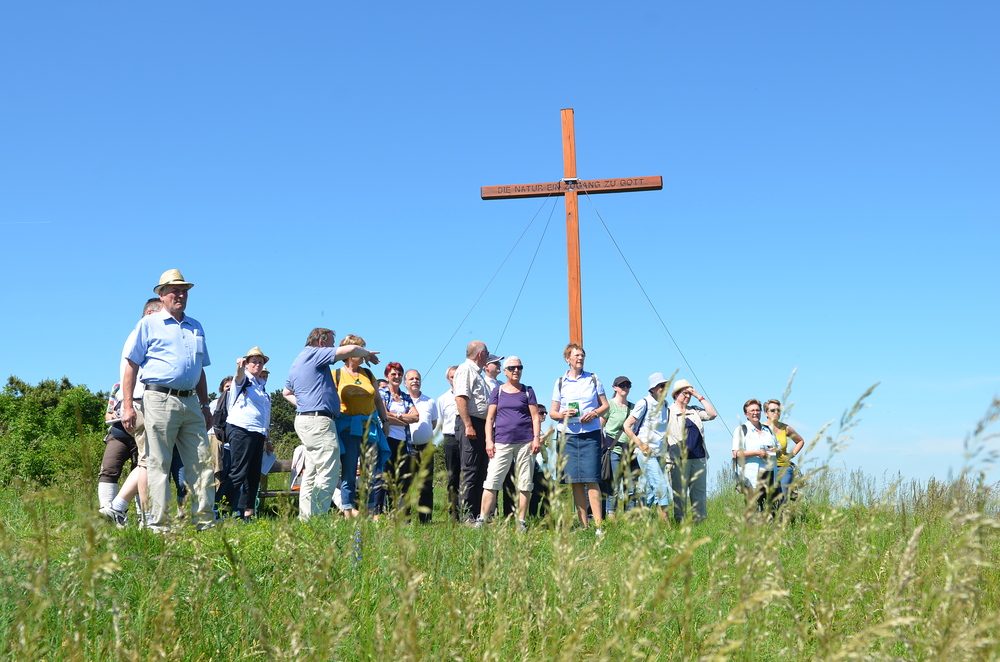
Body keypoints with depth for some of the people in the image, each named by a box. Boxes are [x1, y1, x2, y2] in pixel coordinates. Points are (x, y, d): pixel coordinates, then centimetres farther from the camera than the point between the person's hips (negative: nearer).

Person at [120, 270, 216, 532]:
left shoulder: (196, 327, 20)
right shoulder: (149, 324, 5)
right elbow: (131, 366, 0)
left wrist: (205, 406, 20)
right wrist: (128, 406, -9)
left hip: (191, 403, 5)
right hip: (160, 400, -5)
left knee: (201, 462, 1)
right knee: (158, 465, -3)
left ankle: (204, 522, 6)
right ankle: (159, 526, 1)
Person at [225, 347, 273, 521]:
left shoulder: (262, 385, 22)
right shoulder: (244, 380, 2)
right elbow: (239, 377, -25)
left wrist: (266, 440, 26)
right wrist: (240, 368, -49)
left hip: (258, 433, 8)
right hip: (241, 430, -8)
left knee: (254, 474, 5)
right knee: (239, 472, -11)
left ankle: (248, 513, 7)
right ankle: (231, 512, -12)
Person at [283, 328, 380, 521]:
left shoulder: (298, 361, 22)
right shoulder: (314, 354, -7)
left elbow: (286, 392, 36)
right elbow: (350, 350, -15)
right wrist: (368, 354, 4)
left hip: (304, 418, 11)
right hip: (319, 420, -11)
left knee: (312, 472, 11)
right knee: (329, 472, -12)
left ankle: (305, 518, 10)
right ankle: (317, 518, -16)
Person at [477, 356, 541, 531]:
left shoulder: (527, 391, 11)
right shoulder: (498, 391, 11)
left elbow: (535, 416, 8)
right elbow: (490, 417, 8)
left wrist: (537, 438, -4)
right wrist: (489, 440, -2)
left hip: (525, 442, 0)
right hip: (502, 442, 0)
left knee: (525, 484, 2)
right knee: (491, 481, -6)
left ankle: (521, 522, 8)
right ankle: (482, 519, -4)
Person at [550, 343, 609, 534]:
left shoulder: (593, 379, 9)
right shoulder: (560, 382, 11)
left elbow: (605, 405, 10)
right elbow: (552, 412, 11)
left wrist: (594, 413, -10)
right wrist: (562, 414, -11)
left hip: (591, 434, -2)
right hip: (568, 435, 2)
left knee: (591, 479, -10)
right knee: (575, 482, 1)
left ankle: (598, 526, -10)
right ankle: (583, 525, 7)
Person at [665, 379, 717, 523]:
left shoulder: (694, 411, 19)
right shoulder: (668, 412, 5)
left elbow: (713, 414, 7)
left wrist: (699, 396, 6)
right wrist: (668, 457, -5)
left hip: (699, 458, 5)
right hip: (679, 459, -5)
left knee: (700, 491, 3)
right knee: (679, 492, -3)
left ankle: (700, 521, 7)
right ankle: (679, 521, 0)